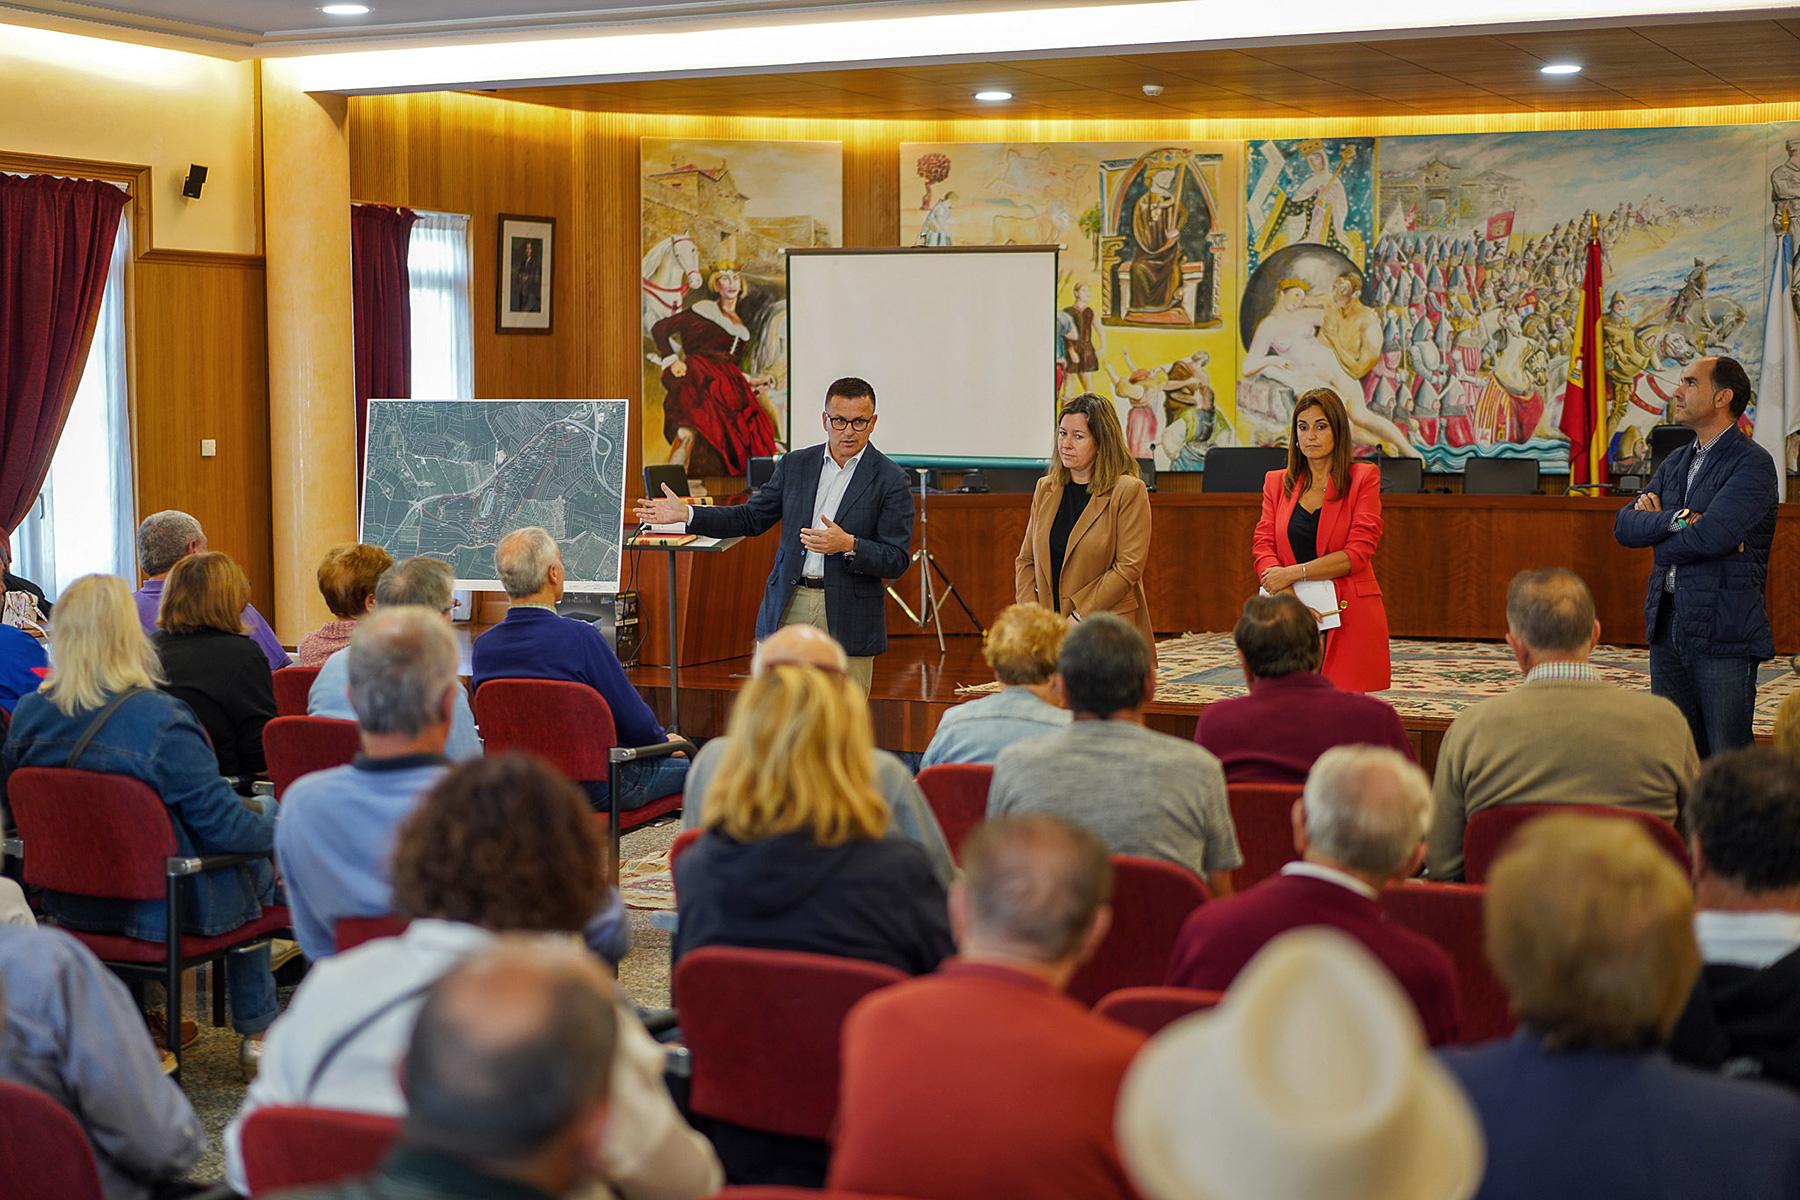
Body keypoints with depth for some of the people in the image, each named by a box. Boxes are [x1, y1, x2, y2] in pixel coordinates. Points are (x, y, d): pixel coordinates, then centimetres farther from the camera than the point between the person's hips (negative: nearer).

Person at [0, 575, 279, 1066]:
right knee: (257, 867, 23)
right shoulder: (161, 721, -25)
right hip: (162, 906, -6)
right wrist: (281, 830, -2)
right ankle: (257, 1033, 29)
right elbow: (221, 821, -21)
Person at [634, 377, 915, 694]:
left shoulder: (890, 480, -3)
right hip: (788, 609, 3)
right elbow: (751, 519, 14)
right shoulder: (794, 465, 10)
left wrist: (848, 545, -23)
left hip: (847, 618, -3)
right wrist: (685, 514, 4)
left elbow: (897, 561, -6)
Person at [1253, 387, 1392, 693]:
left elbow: (1358, 553, -5)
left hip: (1347, 620, -2)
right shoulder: (1277, 482, 16)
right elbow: (1262, 546, 5)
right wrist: (1290, 599, -12)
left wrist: (1293, 573, -12)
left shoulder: (1363, 478, 5)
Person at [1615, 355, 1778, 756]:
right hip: (1667, 625, 7)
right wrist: (1677, 519, -13)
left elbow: (1712, 535, -22)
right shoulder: (1675, 462, 15)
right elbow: (1623, 525, 4)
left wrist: (1656, 526, -4)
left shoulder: (1753, 464, -9)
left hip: (1724, 629, -7)